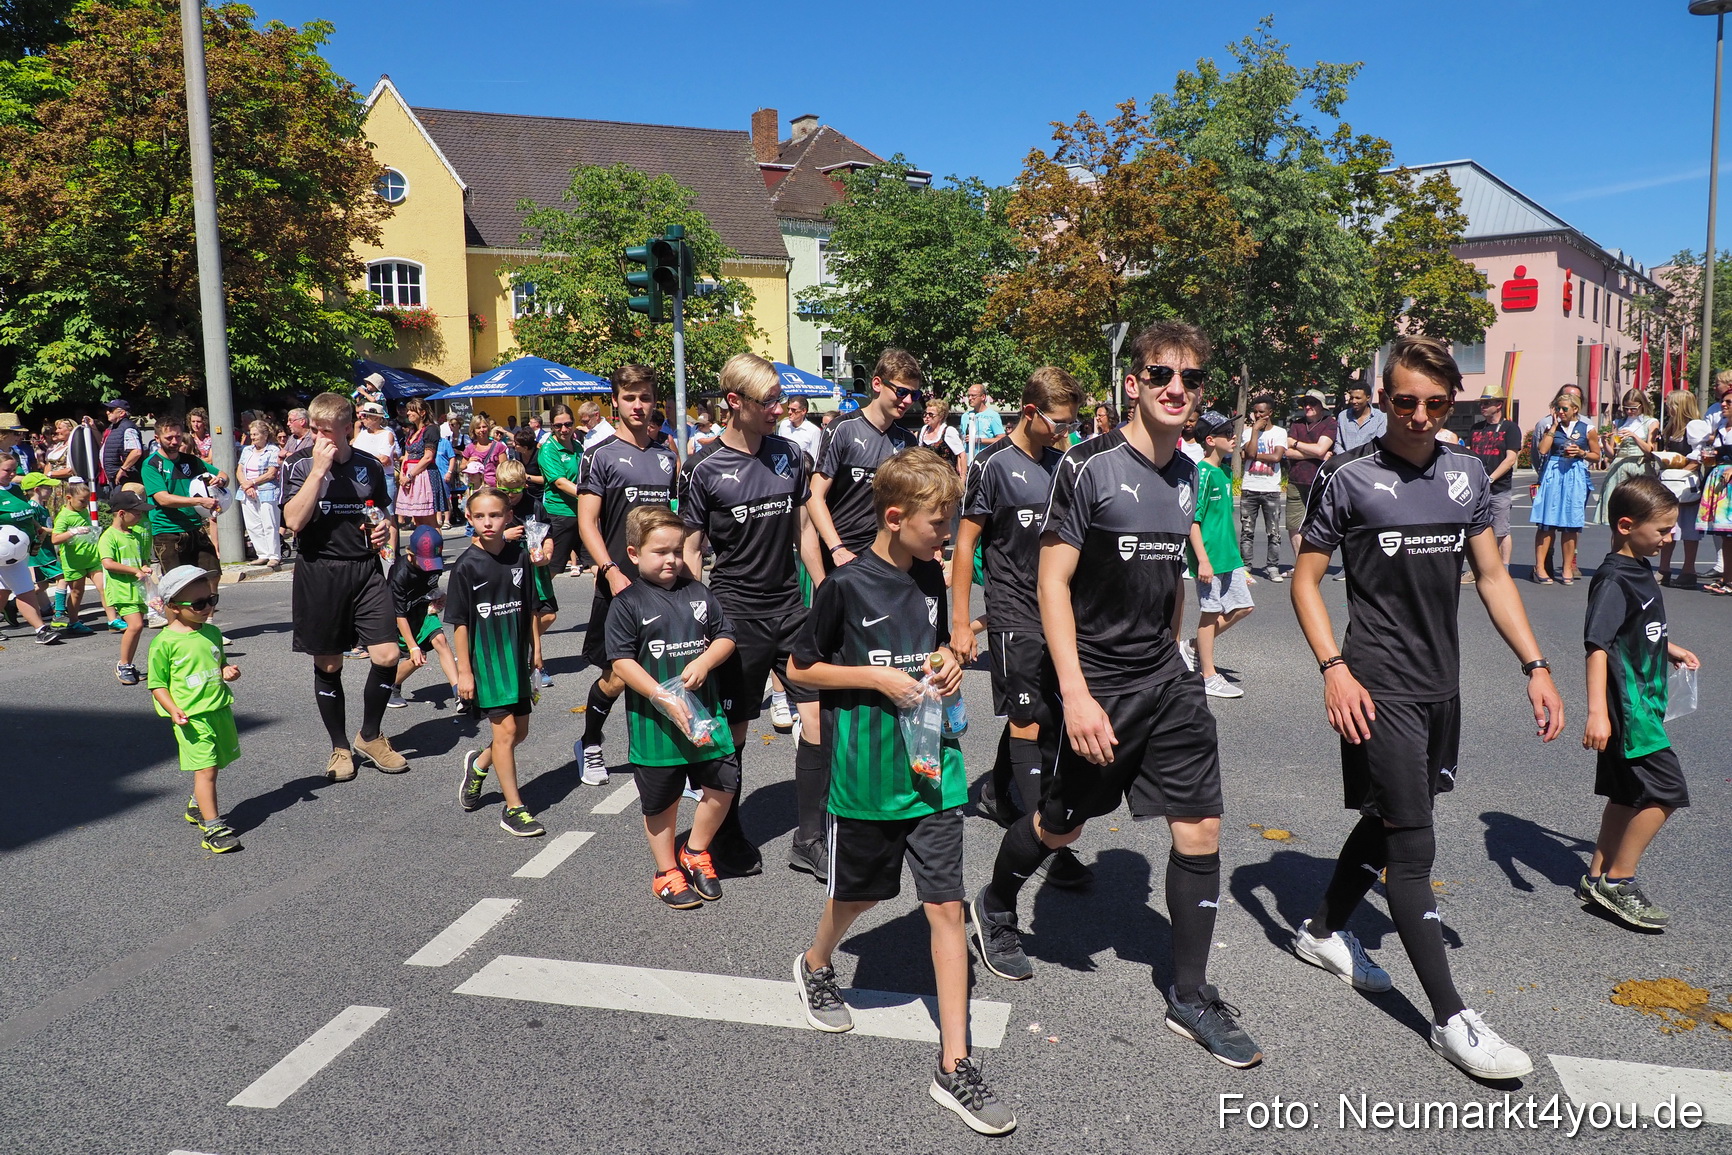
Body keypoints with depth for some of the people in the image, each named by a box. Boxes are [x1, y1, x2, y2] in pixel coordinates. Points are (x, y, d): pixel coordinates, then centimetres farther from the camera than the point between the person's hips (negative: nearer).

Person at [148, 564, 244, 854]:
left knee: (209, 766, 17)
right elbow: (157, 684, -5)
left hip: (220, 708, 6)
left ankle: (197, 806, 40)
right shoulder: (165, 642, -9)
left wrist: (227, 671, 1)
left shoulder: (212, 632, 8)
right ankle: (212, 827, -7)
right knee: (206, 768, -10)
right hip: (192, 717, -6)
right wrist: (174, 710, -17)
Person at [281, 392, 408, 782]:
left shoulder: (370, 466, 8)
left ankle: (369, 736, 15)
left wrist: (383, 531, 1)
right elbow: (294, 520, -16)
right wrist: (319, 468, -18)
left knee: (387, 656, -7)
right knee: (328, 665, 7)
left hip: (365, 569, 2)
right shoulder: (299, 465, -2)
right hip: (318, 572, -2)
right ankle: (340, 747, 24)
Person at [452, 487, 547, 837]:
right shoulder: (466, 565, -10)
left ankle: (478, 764, 41)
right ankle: (513, 809, 4)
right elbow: (460, 622, -7)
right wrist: (463, 672, -9)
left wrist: (536, 648, 10)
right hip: (485, 656, -5)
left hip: (516, 654, 5)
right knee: (506, 730, -7)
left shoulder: (519, 556, 2)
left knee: (520, 730, 13)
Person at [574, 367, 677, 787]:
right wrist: (612, 572, -18)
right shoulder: (600, 455, -3)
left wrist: (688, 564, 12)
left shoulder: (666, 456, 13)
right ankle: (589, 745, 24)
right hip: (620, 584, -4)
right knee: (617, 675, 0)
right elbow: (587, 522, -8)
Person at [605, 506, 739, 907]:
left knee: (723, 786, 5)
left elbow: (726, 636, 9)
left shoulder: (697, 592, 6)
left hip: (704, 711, 4)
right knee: (661, 801, 10)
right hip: (654, 720, -4)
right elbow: (621, 661, -13)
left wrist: (703, 662, -12)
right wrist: (663, 698, -21)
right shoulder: (627, 603, -7)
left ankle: (695, 851, 29)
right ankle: (667, 873, 29)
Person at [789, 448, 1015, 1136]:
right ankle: (815, 966, 50)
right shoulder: (846, 586, -12)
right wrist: (878, 677, -17)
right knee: (858, 894, 16)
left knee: (945, 906, 1)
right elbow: (800, 668, -6)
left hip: (931, 765, 4)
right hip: (866, 770, -4)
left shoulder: (931, 577, 4)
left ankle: (954, 1067, 9)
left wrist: (945, 662, -1)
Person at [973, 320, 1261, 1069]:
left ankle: (1190, 996, 17)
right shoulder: (1088, 467, -13)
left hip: (1165, 679, 6)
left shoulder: (1186, 474, 8)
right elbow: (1052, 583, -16)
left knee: (1201, 826, 2)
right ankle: (996, 907, 41)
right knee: (1061, 823, 9)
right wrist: (1075, 693, -23)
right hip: (1093, 682, -6)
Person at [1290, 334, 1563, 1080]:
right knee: (1413, 844, -4)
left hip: (1441, 685, 6)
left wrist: (1535, 666, 5)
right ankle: (1451, 1019, 4)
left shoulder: (1466, 475, 7)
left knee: (1390, 822, 18)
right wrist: (1333, 668, -16)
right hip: (1380, 688, -6)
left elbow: (1492, 576, 12)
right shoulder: (1349, 479, -9)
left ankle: (1324, 932, 38)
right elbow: (1305, 579, -6)